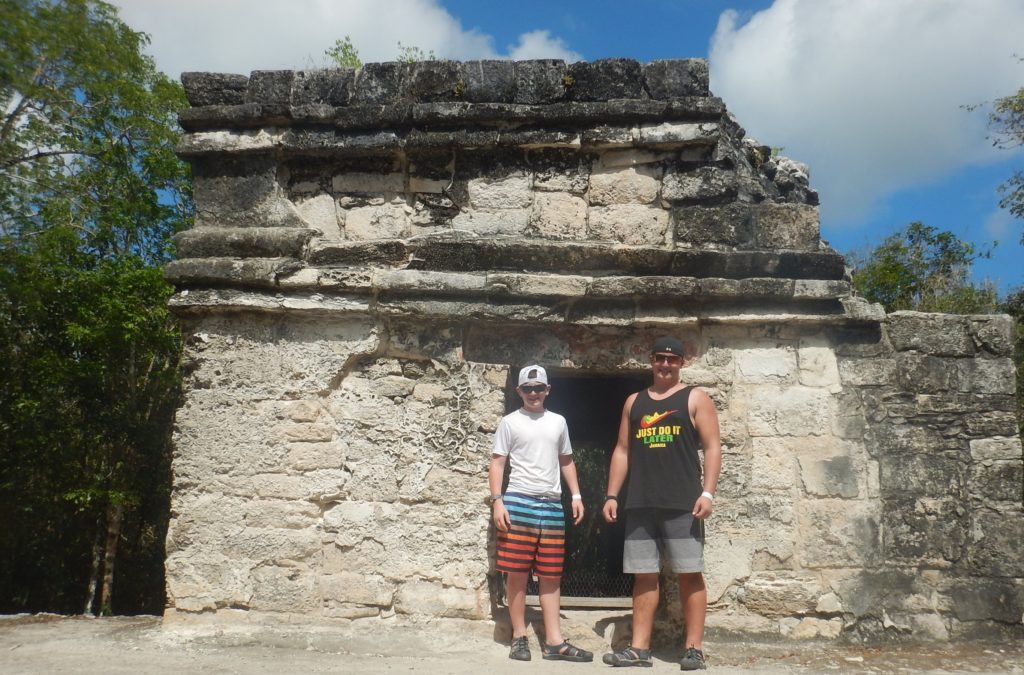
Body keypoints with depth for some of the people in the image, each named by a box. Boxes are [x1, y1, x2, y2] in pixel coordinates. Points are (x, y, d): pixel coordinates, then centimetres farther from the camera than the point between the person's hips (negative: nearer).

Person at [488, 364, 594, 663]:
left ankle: (554, 642, 11)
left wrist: (576, 496, 11)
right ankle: (519, 638, 11)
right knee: (516, 572, 0)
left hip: (552, 505, 4)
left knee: (551, 575, 6)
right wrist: (497, 501, -11)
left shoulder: (558, 422, 14)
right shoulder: (510, 422, 2)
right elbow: (497, 463, -1)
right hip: (519, 502, -4)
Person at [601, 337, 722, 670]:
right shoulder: (634, 402, 17)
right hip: (640, 505, 4)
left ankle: (693, 648, 5)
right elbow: (622, 450, 17)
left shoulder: (695, 398, 6)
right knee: (643, 576, 6)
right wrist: (612, 495, 10)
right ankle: (639, 648, 10)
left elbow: (712, 447, -2)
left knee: (689, 574, -2)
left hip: (683, 504, -4)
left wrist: (707, 493, -13)